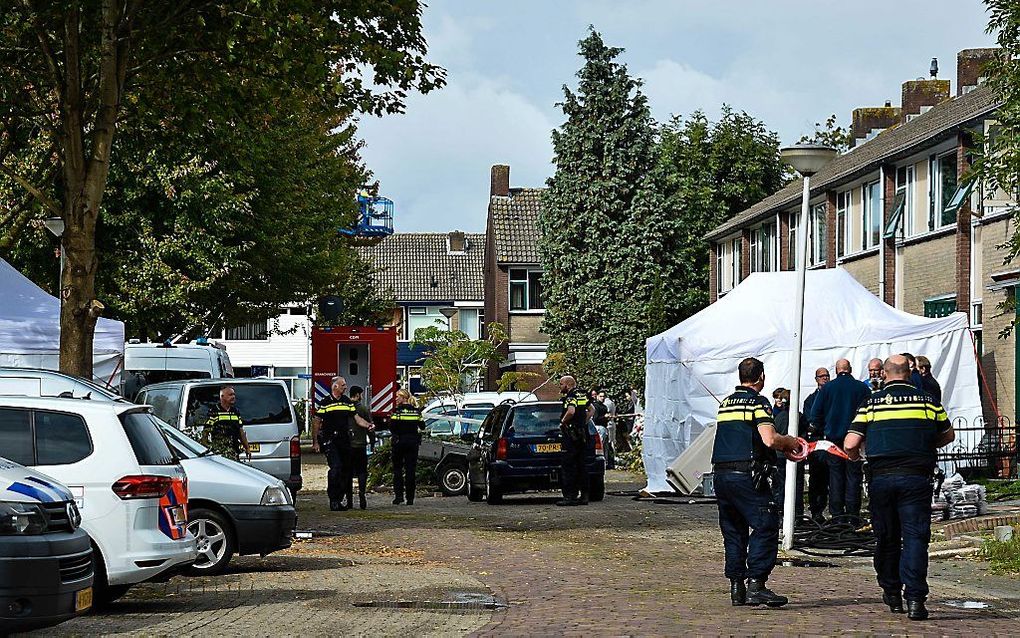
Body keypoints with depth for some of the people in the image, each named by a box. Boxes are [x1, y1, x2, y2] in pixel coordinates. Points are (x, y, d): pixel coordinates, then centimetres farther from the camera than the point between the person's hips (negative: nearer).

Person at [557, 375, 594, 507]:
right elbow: (592, 410, 24)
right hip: (582, 434, 9)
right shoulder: (583, 395, 15)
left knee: (568, 466, -7)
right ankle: (584, 495, 12)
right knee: (581, 465, 12)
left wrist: (562, 421, -14)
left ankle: (570, 496, -11)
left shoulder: (571, 396, -13)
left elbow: (571, 411, -29)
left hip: (571, 435, -9)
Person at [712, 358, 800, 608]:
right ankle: (756, 585, -15)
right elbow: (769, 439, -18)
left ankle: (736, 587, 13)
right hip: (747, 475, -8)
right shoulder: (758, 402, -6)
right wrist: (791, 442, 3)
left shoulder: (725, 403, 17)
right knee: (766, 527, -5)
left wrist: (782, 447, 25)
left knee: (733, 532, 13)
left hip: (721, 474, 8)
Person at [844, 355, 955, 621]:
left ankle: (892, 593, 24)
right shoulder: (928, 401, 5)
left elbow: (850, 444, -4)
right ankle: (915, 598, -13)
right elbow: (948, 436, 19)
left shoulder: (871, 403, 2)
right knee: (915, 537, -2)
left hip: (880, 478, 1)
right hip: (916, 477, -1)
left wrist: (856, 456, 19)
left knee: (886, 538, 14)